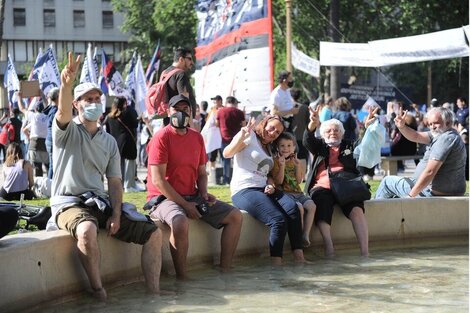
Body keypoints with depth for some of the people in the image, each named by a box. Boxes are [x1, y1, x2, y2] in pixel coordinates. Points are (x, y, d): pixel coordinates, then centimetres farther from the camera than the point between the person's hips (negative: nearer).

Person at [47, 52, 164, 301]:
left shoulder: (109, 141, 16)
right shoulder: (67, 131, 2)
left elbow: (115, 183, 11)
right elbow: (63, 113, -24)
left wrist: (116, 215, -6)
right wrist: (66, 85, -45)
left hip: (101, 203, 6)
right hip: (69, 203, -6)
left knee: (153, 233, -8)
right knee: (87, 230, -40)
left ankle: (154, 293, -7)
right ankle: (98, 291, -25)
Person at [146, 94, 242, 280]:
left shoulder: (197, 137, 11)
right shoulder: (162, 137, -11)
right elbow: (158, 179, -17)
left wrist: (204, 194, -3)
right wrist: (184, 204, -18)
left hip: (192, 197, 8)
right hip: (164, 197, -8)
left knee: (235, 216, -1)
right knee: (181, 223, -39)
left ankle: (225, 269, 1)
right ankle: (181, 277, -23)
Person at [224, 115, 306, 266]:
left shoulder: (268, 148, 25)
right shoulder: (250, 136, 2)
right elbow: (227, 153, -12)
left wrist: (270, 185, 6)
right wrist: (242, 136, -27)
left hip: (263, 189, 7)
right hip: (244, 191, -7)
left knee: (293, 208, -24)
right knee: (279, 219, -30)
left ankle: (299, 258, -27)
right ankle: (276, 265, -25)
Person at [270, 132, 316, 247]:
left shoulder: (295, 161, 16)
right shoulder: (276, 161, 1)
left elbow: (299, 181, 7)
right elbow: (278, 181, -8)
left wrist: (297, 166, -6)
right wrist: (282, 166, -19)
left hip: (297, 193, 5)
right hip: (284, 193, -5)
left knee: (311, 205, -23)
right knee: (299, 207, -32)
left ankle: (306, 235, -20)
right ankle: (299, 235, -18)